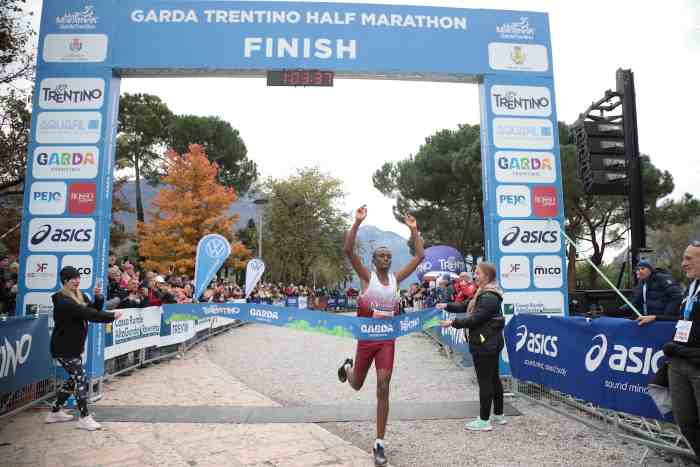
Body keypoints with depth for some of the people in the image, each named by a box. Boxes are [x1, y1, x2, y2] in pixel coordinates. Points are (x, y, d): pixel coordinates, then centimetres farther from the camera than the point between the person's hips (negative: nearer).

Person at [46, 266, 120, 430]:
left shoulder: (80, 295, 7)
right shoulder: (63, 301, -22)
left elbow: (93, 310, 3)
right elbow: (88, 314, -30)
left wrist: (98, 298, -15)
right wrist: (111, 316, -29)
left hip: (74, 346, 9)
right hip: (64, 348, -9)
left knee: (74, 379, 18)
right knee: (81, 380, -7)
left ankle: (55, 412, 32)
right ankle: (84, 418, 3)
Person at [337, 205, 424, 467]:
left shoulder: (396, 278, 4)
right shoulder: (366, 276, -5)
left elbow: (420, 256, 4)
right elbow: (348, 250, -19)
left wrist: (413, 229, 1)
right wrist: (358, 222, -24)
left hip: (387, 340, 2)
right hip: (366, 338, -1)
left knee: (383, 389, -5)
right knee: (356, 385, 17)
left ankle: (379, 444, 6)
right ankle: (347, 367, 55)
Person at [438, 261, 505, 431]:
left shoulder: (489, 297, -20)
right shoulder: (484, 293, 13)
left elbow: (474, 319, -23)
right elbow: (465, 306, 14)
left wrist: (453, 323, -16)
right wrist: (447, 306, 2)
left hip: (484, 344, -11)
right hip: (491, 343, 11)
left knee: (484, 381, -3)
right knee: (493, 379, 18)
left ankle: (484, 420, 5)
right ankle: (498, 415, 30)